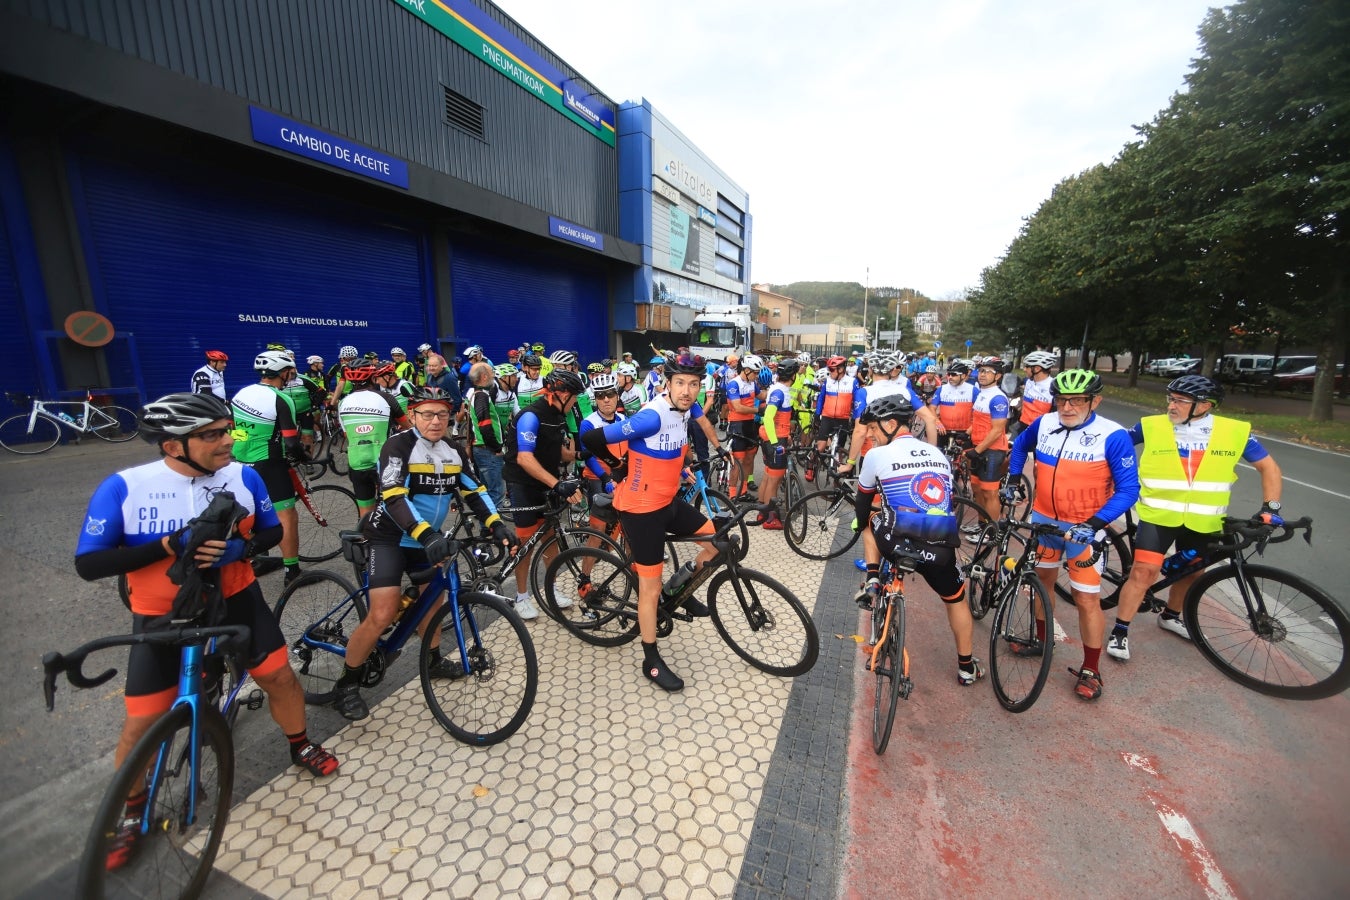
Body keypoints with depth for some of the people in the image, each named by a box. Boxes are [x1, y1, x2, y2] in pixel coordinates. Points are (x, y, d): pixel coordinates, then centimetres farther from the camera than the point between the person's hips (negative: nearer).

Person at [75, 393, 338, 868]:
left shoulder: (243, 476, -13)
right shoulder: (123, 487, -18)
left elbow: (272, 531, -1)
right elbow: (88, 563, -16)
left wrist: (239, 547, -22)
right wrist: (170, 545, -30)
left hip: (236, 599, 2)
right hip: (163, 616, -1)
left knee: (280, 675, 6)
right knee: (143, 722, 6)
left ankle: (301, 745, 34)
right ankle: (132, 810, 36)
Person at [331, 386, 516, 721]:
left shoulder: (453, 450, 1)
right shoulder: (399, 445, -19)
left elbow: (473, 491, 0)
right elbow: (394, 497, -32)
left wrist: (497, 526, -13)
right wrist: (426, 535, -45)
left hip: (428, 539, 7)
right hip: (390, 538, -6)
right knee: (383, 615, -13)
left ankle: (435, 661, 40)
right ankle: (346, 685, 11)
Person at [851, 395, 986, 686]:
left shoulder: (877, 455, 1)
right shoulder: (938, 454, 17)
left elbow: (862, 503, 14)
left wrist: (864, 526, 34)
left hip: (898, 542, -4)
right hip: (940, 547, 4)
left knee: (871, 523, 30)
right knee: (956, 600, 30)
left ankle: (872, 583, 19)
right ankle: (967, 669, 43)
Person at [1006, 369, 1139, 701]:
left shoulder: (1112, 437, -17)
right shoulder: (1044, 424, -5)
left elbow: (1128, 489, -16)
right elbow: (1021, 445, 17)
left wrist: (1093, 524, -27)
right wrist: (1013, 479, 9)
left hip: (1083, 528, -4)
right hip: (1043, 519, 5)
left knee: (1087, 600, 1)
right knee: (1042, 580, 18)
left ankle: (1091, 670, 19)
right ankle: (1042, 639, 39)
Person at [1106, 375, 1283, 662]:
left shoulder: (1235, 432, -4)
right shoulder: (1151, 426, -10)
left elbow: (1268, 467, 6)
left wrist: (1271, 506, -3)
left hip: (1203, 522, 4)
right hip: (1159, 516, -3)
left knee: (1191, 572, 19)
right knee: (1143, 572, -12)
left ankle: (1170, 616, 44)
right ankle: (1119, 632, -1)